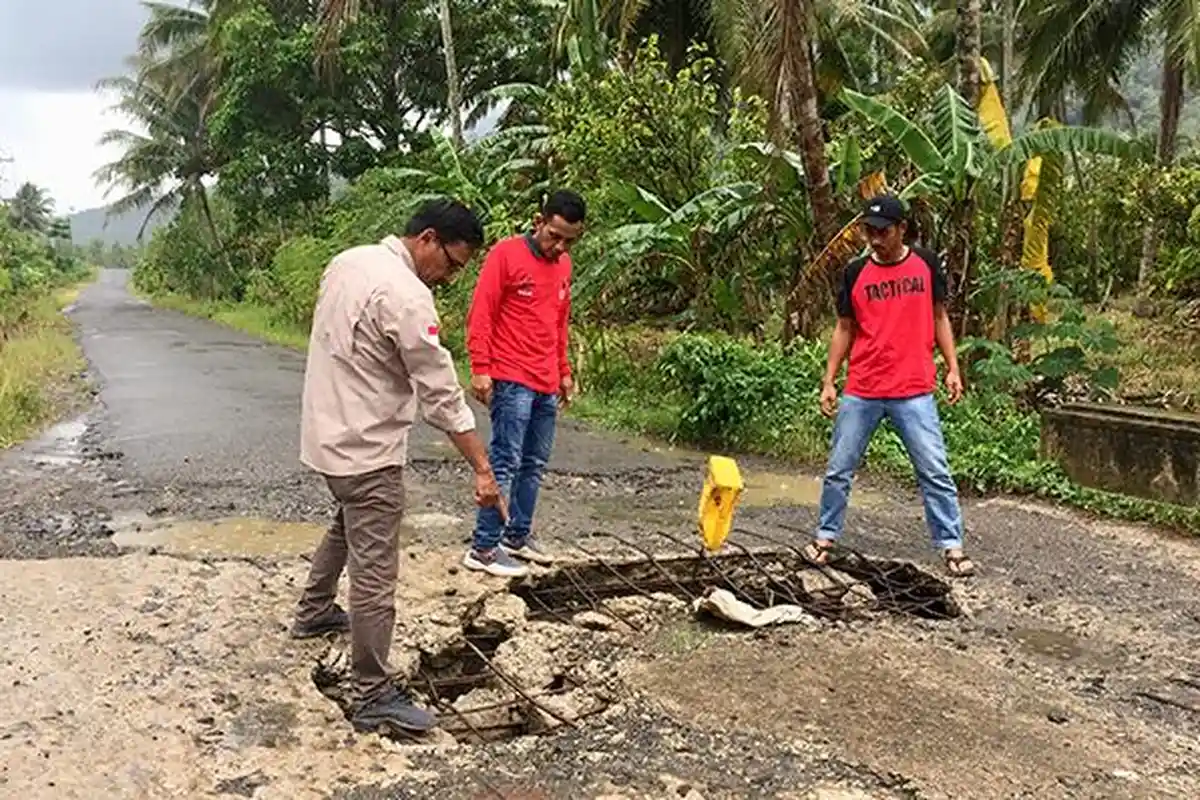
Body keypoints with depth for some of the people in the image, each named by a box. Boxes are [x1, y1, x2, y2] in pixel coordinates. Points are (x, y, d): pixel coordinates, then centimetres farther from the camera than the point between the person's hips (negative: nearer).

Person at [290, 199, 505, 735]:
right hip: (366, 450, -10)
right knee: (375, 573, -5)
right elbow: (442, 393, -22)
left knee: (348, 524, 33)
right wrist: (482, 468, -18)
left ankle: (313, 613, 51)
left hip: (328, 434, 10)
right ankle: (373, 699, 1)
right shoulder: (406, 296, -23)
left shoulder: (348, 261, 5)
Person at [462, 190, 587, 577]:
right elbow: (480, 314, -10)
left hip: (547, 384, 7)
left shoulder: (563, 265, 14)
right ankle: (483, 549, -2)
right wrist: (480, 368, -16)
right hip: (511, 380, -7)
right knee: (507, 462, -8)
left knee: (534, 464, 11)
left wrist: (564, 371, 21)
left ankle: (518, 535, 23)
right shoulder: (506, 254, -8)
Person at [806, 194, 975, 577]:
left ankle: (951, 547, 6)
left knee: (935, 472, -1)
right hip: (860, 394, 1)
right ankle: (825, 536, 22)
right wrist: (828, 382, 3)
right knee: (838, 470, 7)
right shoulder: (855, 272, 3)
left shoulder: (926, 264, 3)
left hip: (914, 393, -1)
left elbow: (939, 317, 11)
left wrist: (953, 367, 2)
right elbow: (844, 329, 8)